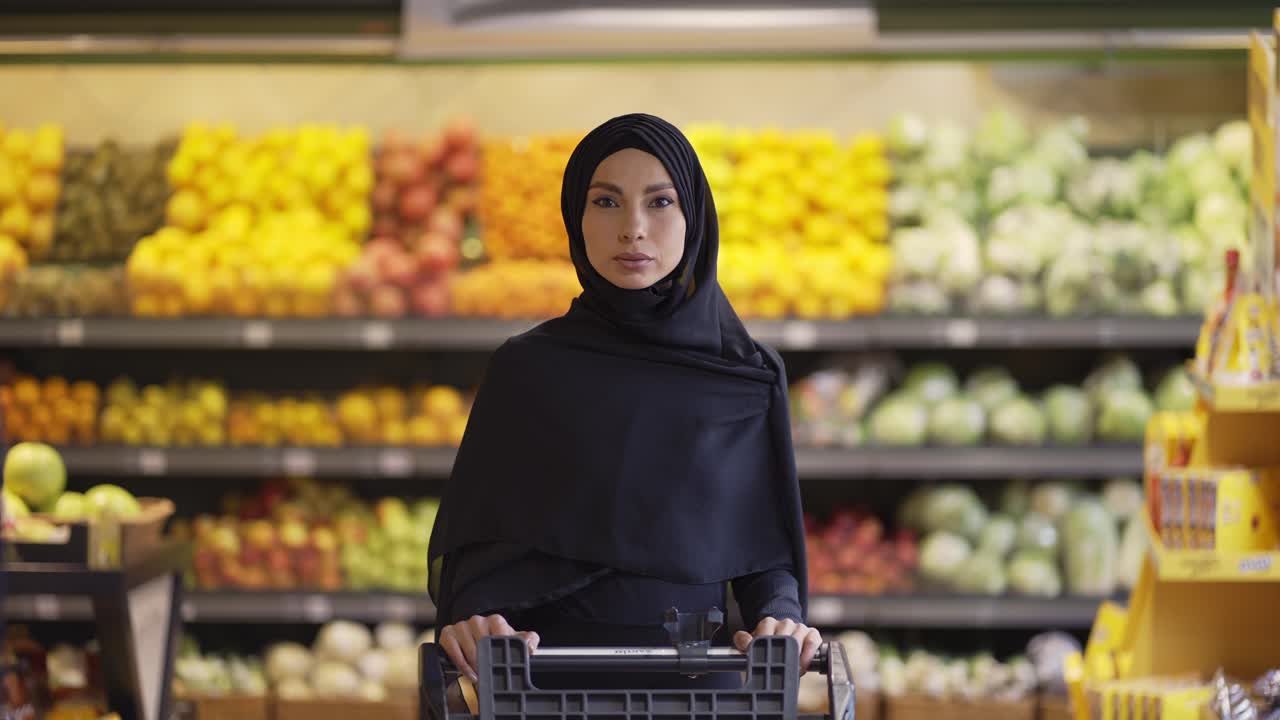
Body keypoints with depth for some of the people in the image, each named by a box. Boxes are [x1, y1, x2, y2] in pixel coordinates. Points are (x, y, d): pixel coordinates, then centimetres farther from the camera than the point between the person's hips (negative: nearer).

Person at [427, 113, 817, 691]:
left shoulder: (748, 380, 6)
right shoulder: (527, 370, 3)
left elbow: (765, 541, 7)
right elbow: (479, 536, 1)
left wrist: (780, 620, -14)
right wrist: (474, 619, -20)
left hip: (699, 681, 1)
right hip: (549, 677, -1)